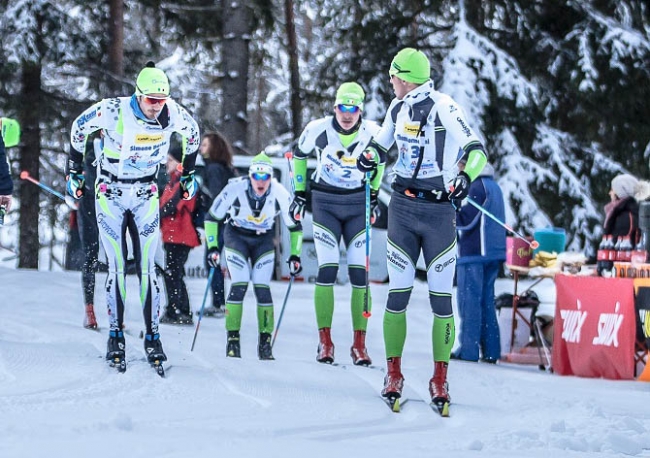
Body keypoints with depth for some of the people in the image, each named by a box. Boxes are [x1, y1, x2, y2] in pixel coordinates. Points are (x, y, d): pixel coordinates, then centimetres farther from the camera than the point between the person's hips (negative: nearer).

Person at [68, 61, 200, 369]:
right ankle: (115, 335, 3)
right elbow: (79, 128, -3)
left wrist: (188, 175, 16)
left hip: (146, 197, 2)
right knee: (117, 268, -5)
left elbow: (192, 133, 10)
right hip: (110, 194, -2)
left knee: (147, 268, -4)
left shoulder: (172, 113, -14)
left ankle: (152, 336, 0)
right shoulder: (112, 111, -23)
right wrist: (75, 171, 3)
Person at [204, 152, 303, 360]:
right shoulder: (235, 189, -26)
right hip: (236, 236, -1)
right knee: (240, 285, -17)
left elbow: (294, 226, -6)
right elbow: (212, 217, -12)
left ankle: (265, 342, -3)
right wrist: (212, 246, -17)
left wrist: (295, 255, -10)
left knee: (262, 287, -12)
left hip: (264, 241, 1)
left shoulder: (280, 194, -22)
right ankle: (233, 339, -8)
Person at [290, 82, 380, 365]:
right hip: (325, 205, -1)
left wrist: (374, 191, 10)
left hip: (358, 206, 1)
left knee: (359, 273, -6)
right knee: (327, 270, -11)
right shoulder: (318, 130, -10)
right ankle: (324, 342, -4)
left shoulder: (372, 132, -9)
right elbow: (299, 154, 9)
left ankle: (359, 345, -2)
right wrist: (300, 191, 9)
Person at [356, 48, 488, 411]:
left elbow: (476, 149, -18)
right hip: (403, 207, 5)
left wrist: (465, 177, -37)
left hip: (439, 210, -5)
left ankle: (440, 378, 6)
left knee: (441, 298, -2)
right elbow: (382, 143, 23)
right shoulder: (398, 108, 8)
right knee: (398, 293, 1)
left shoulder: (443, 108, -13)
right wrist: (371, 156, 0)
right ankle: (394, 373, 10)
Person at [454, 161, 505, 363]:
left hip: (473, 254, -9)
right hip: (492, 253, 9)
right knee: (486, 300, 10)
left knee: (469, 300, -6)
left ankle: (468, 349, -8)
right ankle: (490, 350, 8)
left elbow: (466, 220, -15)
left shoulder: (476, 186, -11)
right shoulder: (494, 186, 19)